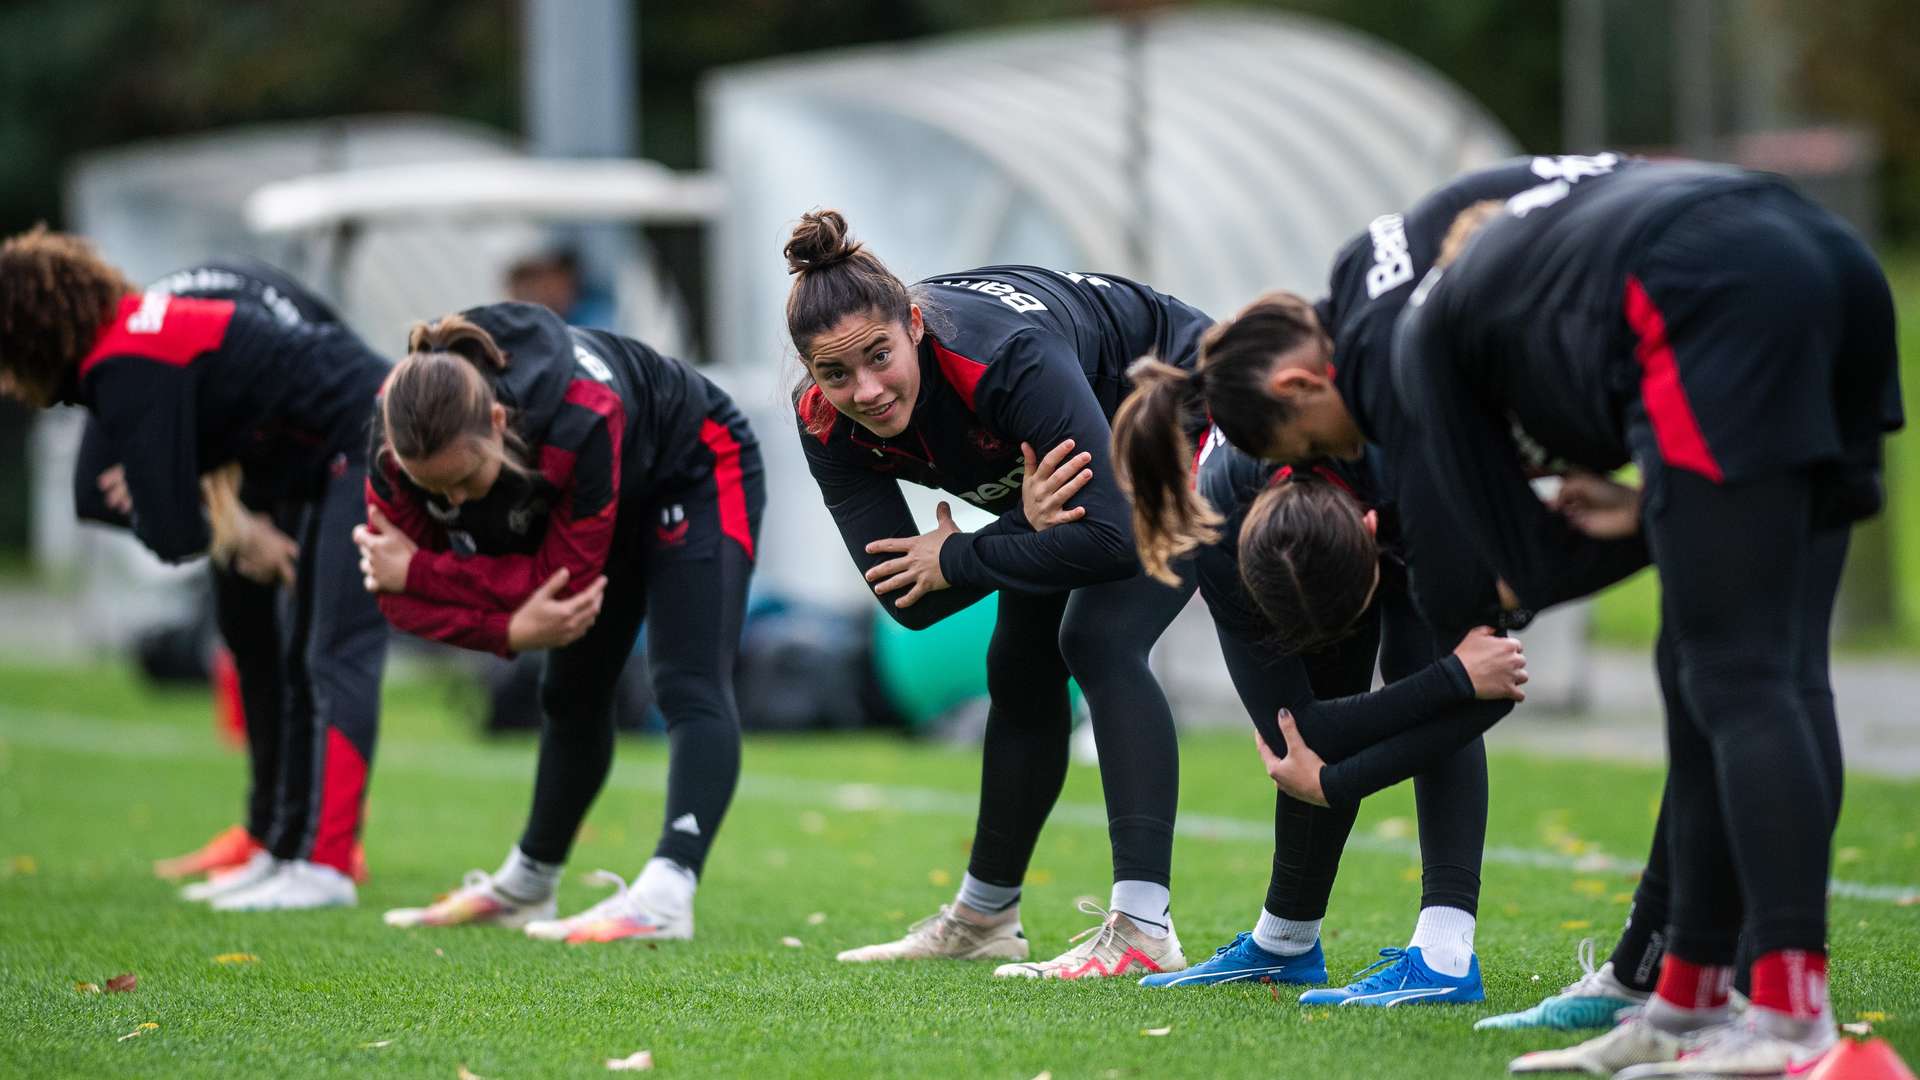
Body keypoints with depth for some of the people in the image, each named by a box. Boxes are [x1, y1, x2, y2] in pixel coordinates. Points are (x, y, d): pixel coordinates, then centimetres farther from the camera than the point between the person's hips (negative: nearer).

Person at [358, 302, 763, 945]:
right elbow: (397, 597, -22)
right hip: (617, 501, 6)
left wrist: (418, 570, -31)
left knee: (689, 687, -22)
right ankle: (525, 888, 32)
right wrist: (512, 631, -39)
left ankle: (666, 895, -37)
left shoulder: (582, 421, -45)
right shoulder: (397, 446, -30)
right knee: (571, 694, 16)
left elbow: (566, 578, -34)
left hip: (697, 470, -6)